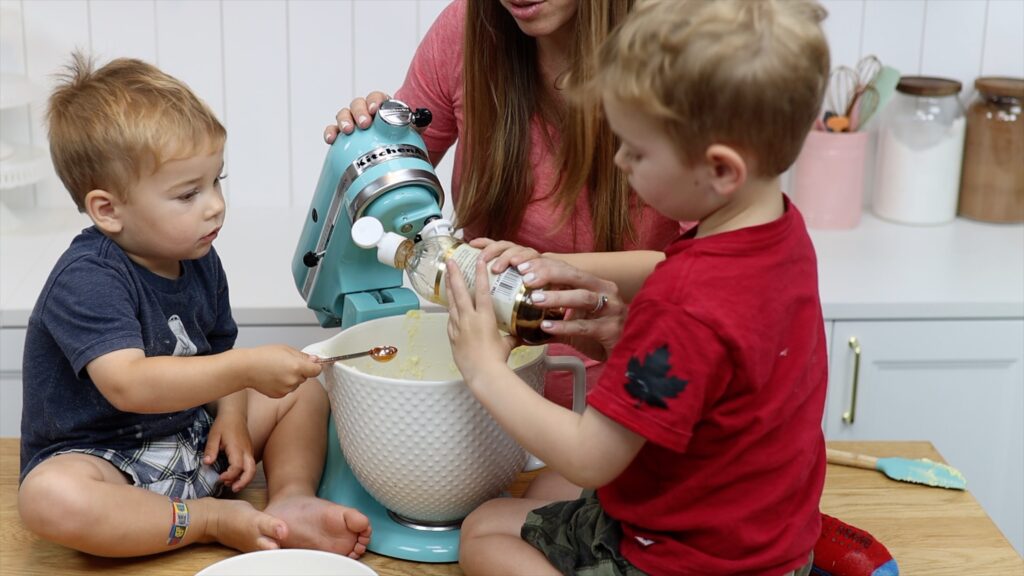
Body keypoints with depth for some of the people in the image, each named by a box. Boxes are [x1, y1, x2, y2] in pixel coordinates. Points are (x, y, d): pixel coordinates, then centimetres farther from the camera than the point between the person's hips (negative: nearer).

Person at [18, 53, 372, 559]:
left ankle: (291, 499, -14)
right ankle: (213, 520, -23)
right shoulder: (87, 280, -24)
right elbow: (127, 384, -38)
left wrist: (232, 415, -8)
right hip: (99, 457, -7)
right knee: (49, 498, -39)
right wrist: (245, 368, -43)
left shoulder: (199, 262, 1)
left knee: (305, 390, 6)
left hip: (194, 440, 8)